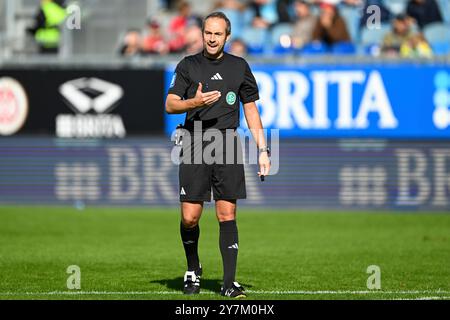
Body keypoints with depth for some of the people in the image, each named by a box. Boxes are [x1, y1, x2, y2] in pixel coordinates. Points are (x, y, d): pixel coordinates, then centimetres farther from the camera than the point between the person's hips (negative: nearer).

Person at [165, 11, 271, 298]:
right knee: (190, 217, -4)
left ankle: (230, 283, -4)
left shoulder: (239, 67, 10)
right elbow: (170, 104, 1)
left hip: (228, 144, 1)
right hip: (195, 145, -1)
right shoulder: (188, 65, 7)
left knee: (227, 215, -4)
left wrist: (263, 150, 7)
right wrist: (195, 102, -19)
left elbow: (251, 110, 14)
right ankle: (193, 271, 21)